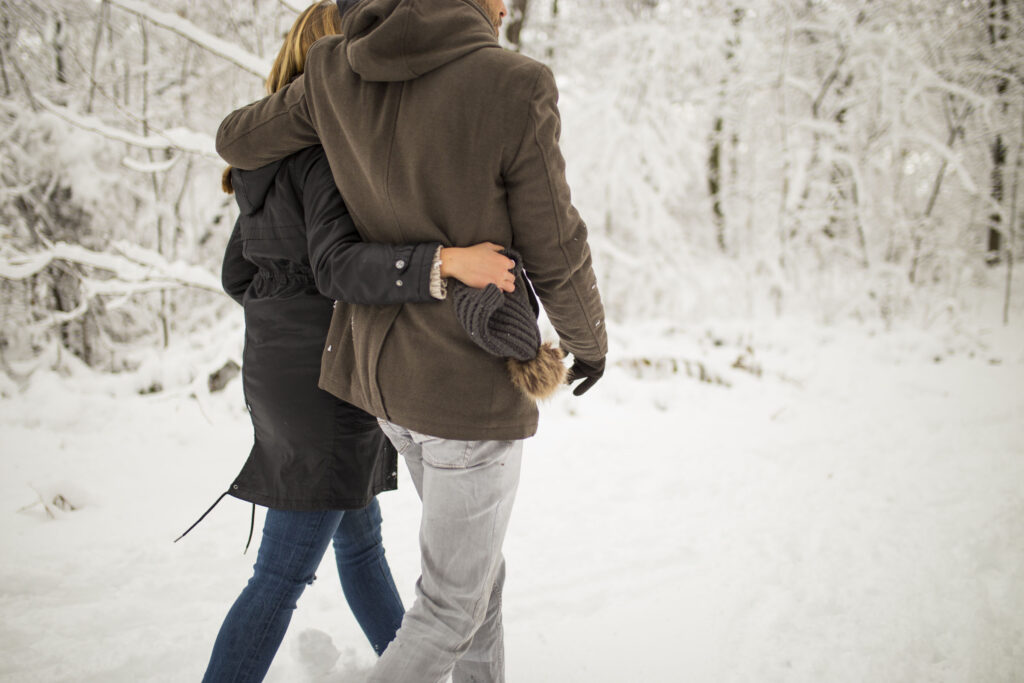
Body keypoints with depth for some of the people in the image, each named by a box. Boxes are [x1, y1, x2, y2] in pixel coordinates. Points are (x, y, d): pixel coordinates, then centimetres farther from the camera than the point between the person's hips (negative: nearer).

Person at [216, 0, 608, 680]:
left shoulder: (336, 72, -6)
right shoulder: (516, 90, -23)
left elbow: (238, 141, 10)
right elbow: (555, 255, -12)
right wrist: (590, 339, 7)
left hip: (379, 365, 7)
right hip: (472, 387, -7)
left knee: (476, 557, 26)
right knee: (452, 603, 10)